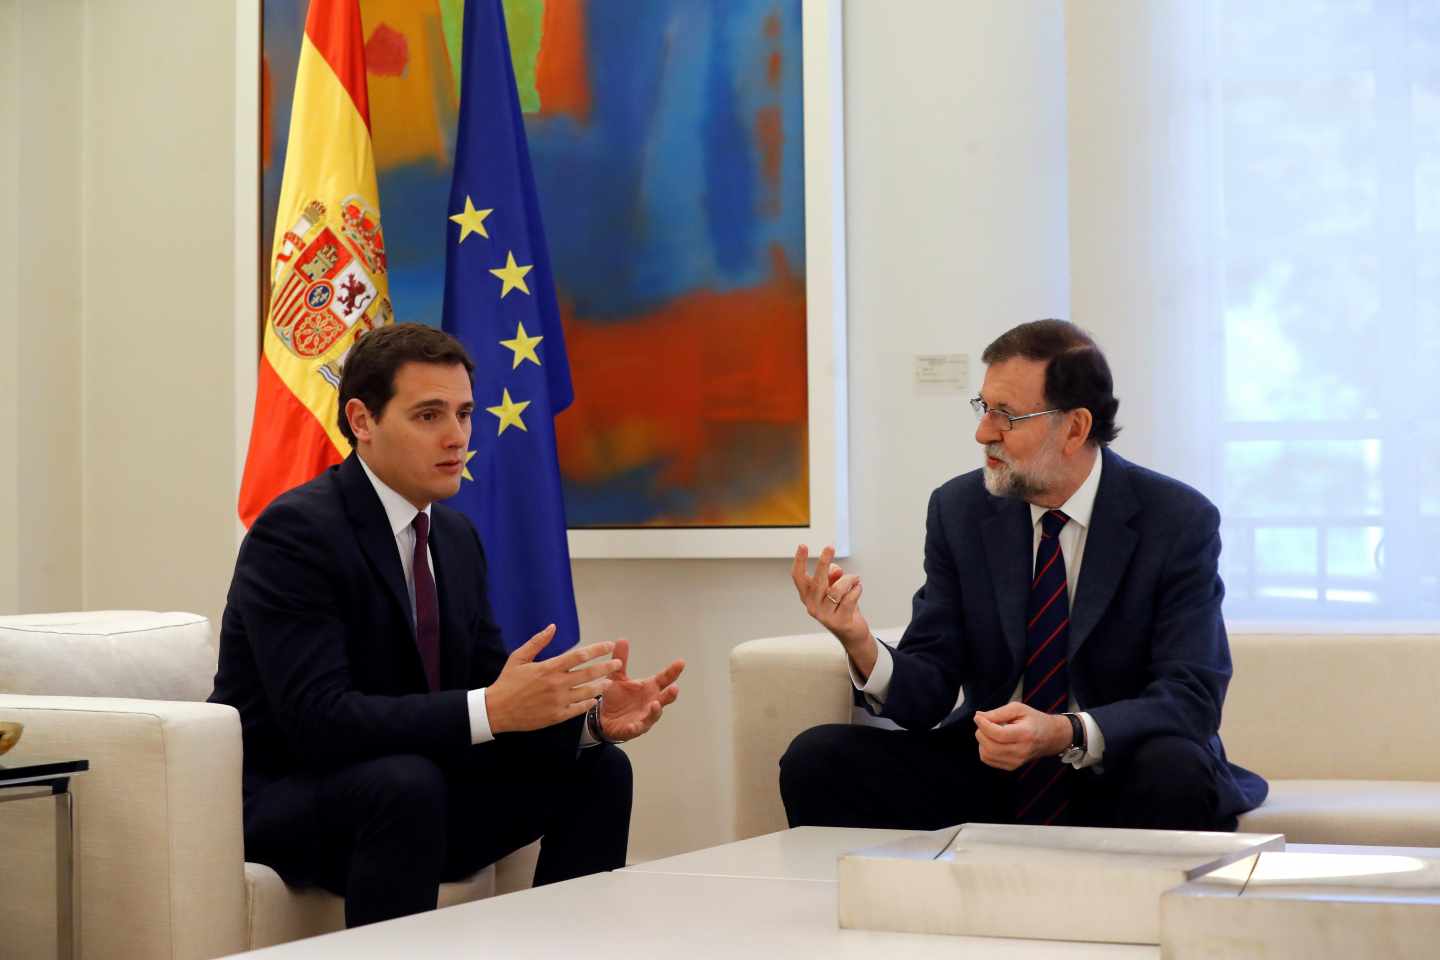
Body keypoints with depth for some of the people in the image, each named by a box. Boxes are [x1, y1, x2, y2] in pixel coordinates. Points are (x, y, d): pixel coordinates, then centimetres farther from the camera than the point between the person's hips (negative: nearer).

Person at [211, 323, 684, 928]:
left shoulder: (457, 537, 6)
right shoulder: (296, 532, -19)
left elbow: (490, 687, 6)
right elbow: (318, 718, -29)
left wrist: (591, 714, -15)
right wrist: (490, 710, -36)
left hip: (413, 789, 8)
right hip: (280, 803, -8)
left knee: (597, 769, -1)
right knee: (406, 783, -36)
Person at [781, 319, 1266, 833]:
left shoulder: (1179, 521, -10)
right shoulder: (958, 510, 0)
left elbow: (1190, 697, -17)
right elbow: (927, 695, -2)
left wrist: (1065, 734, -34)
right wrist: (862, 646, -25)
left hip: (1117, 780, -2)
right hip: (986, 773, 2)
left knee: (1175, 772, -36)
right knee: (817, 757, -19)